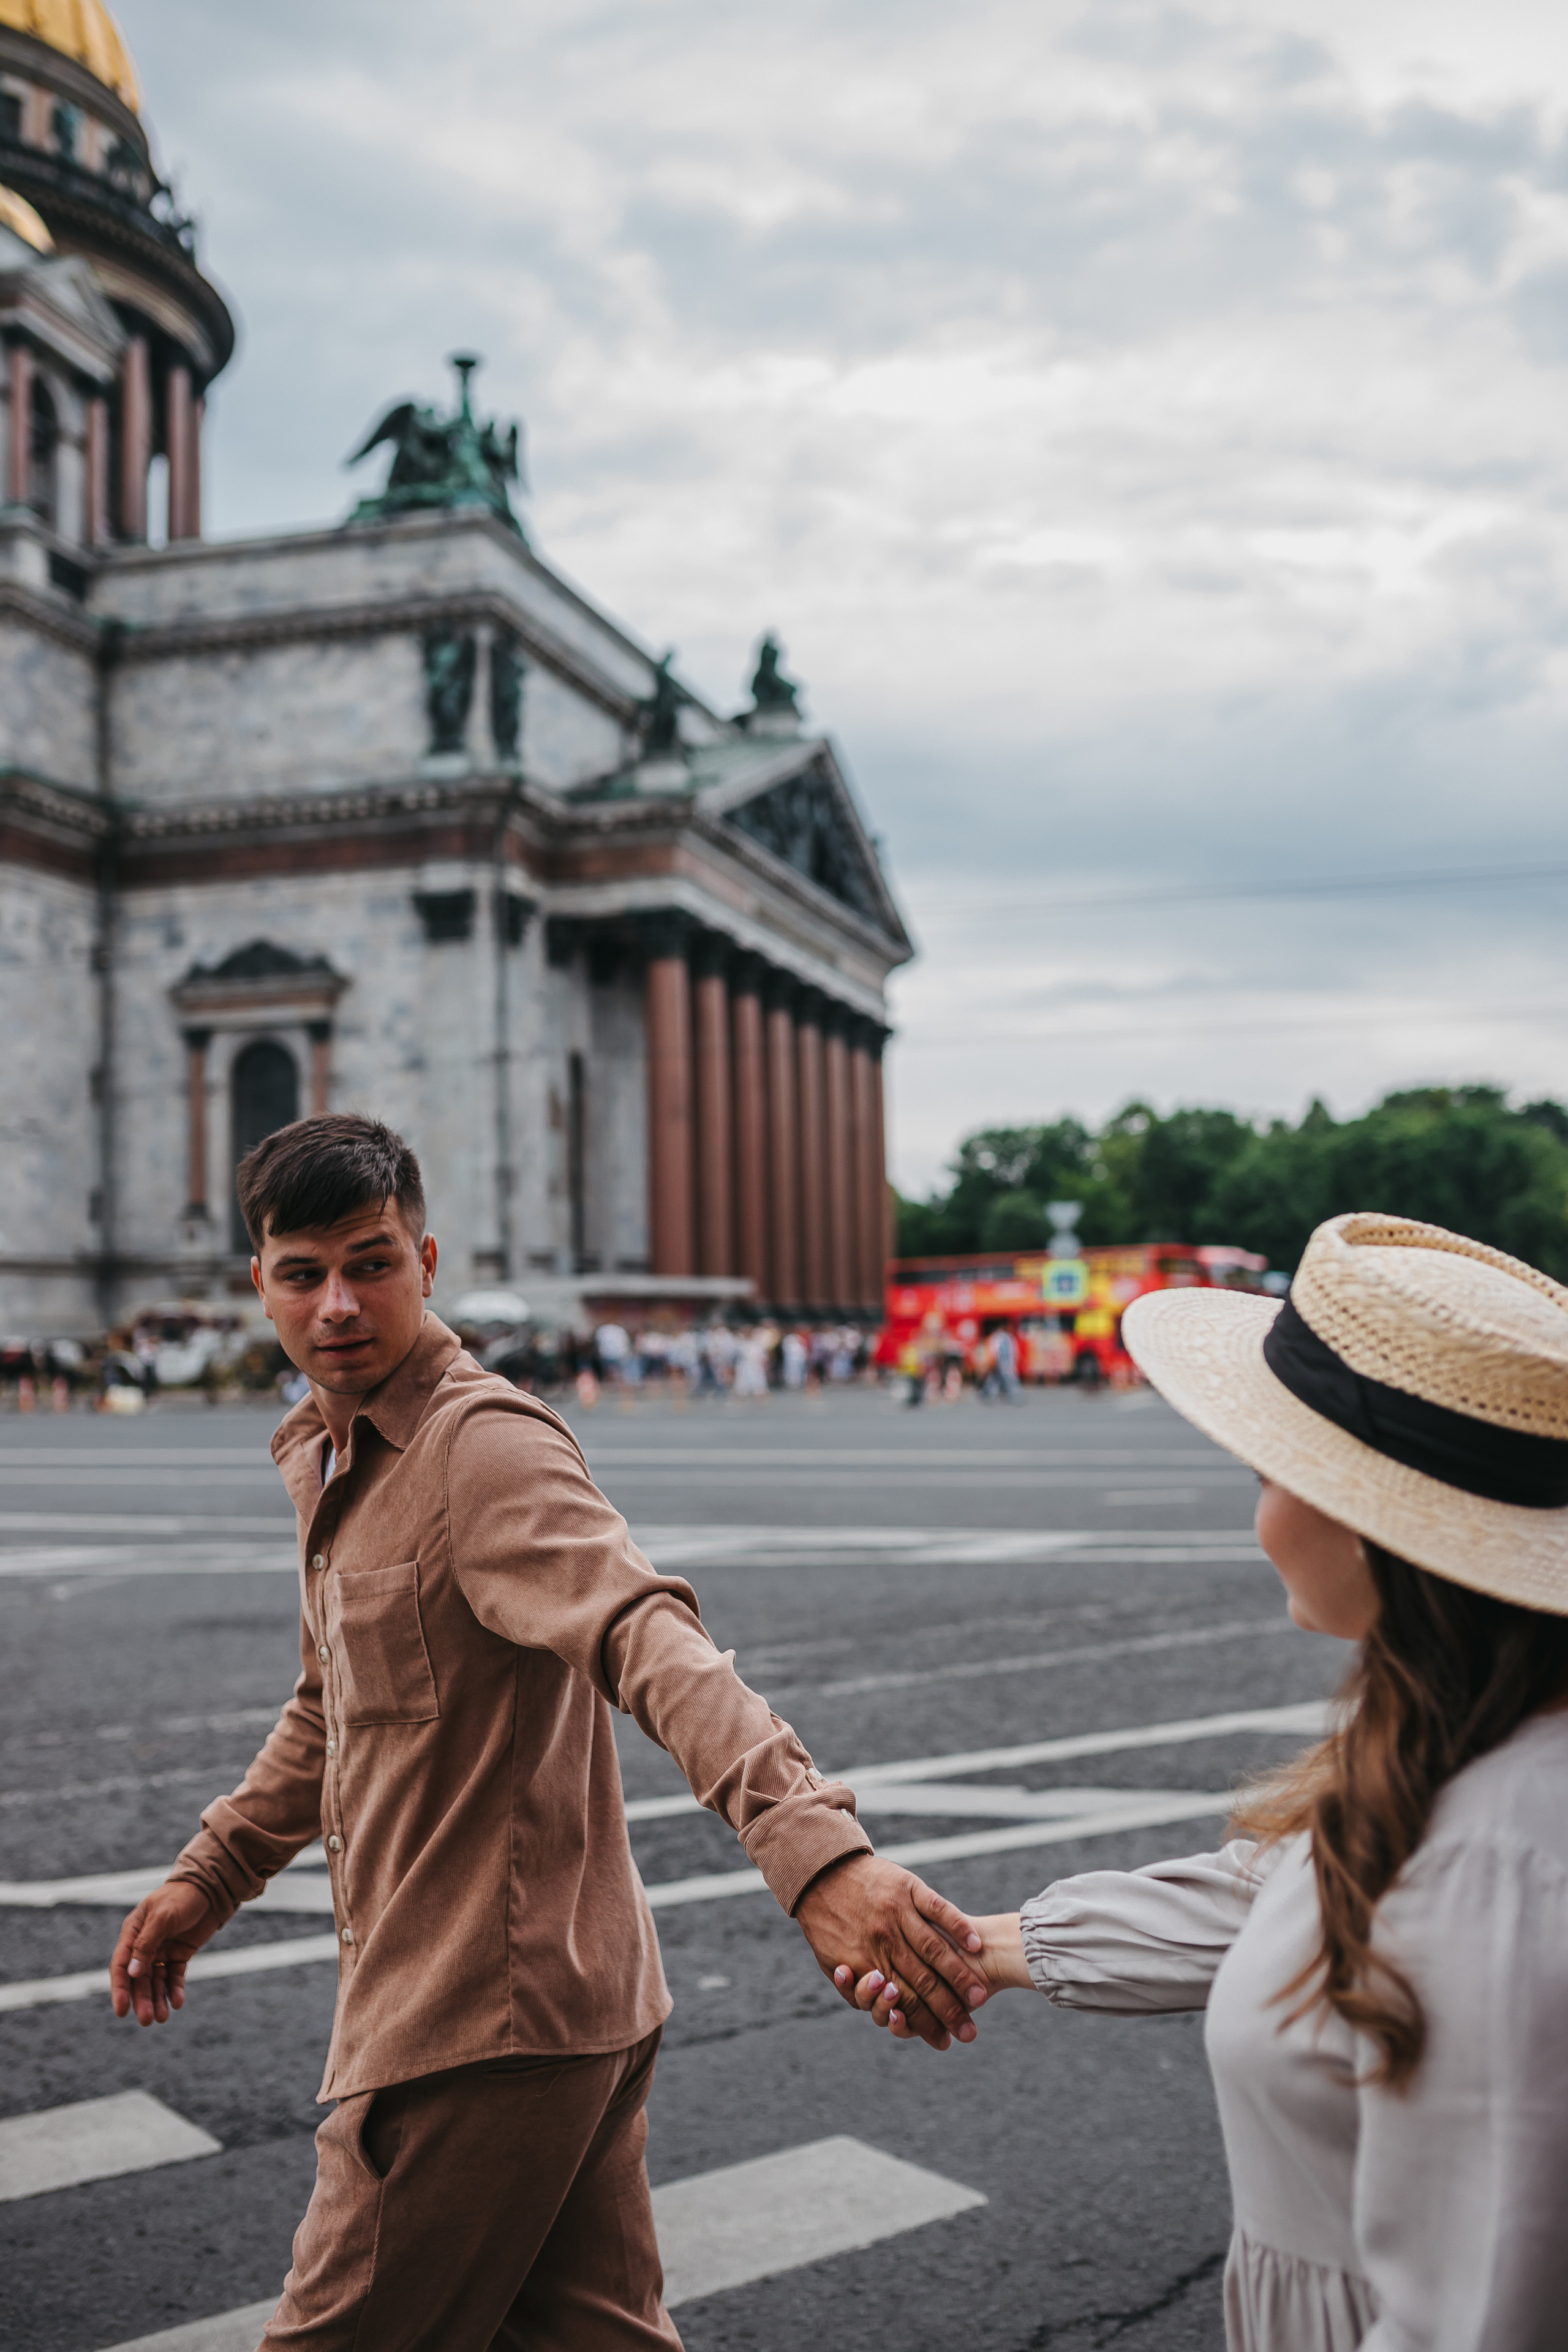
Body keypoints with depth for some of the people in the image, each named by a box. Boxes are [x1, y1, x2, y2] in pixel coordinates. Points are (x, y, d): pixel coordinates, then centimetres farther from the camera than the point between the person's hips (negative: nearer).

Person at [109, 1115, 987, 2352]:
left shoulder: (486, 1442, -19)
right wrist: (211, 1874, 27)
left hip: (485, 2027, -9)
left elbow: (649, 1637, -36)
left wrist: (813, 1842, -49)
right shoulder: (322, 1457, 12)